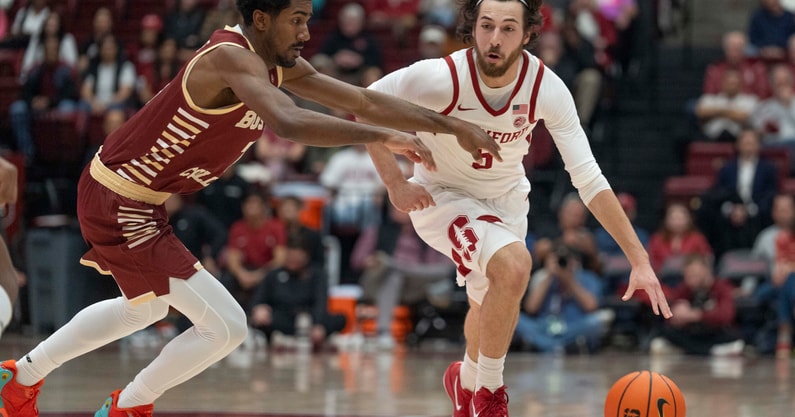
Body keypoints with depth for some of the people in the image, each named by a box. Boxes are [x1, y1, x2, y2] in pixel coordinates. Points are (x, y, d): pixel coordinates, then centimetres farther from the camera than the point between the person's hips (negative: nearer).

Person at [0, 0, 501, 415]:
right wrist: (383, 136, -43)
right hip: (119, 206, -10)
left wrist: (453, 126, 2)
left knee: (145, 309, 34)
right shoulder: (233, 58, -26)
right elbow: (289, 122, -44)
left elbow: (364, 102, 6)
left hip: (135, 199, 10)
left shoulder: (280, 64, 3)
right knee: (226, 327, -9)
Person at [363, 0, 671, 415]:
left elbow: (589, 179, -23)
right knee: (513, 264, -30)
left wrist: (639, 259, -28)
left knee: (492, 305, 21)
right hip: (442, 194, -4)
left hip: (505, 197, 4)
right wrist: (395, 183, -20)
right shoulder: (442, 77, -32)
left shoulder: (546, 88, -24)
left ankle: (467, 378, 56)